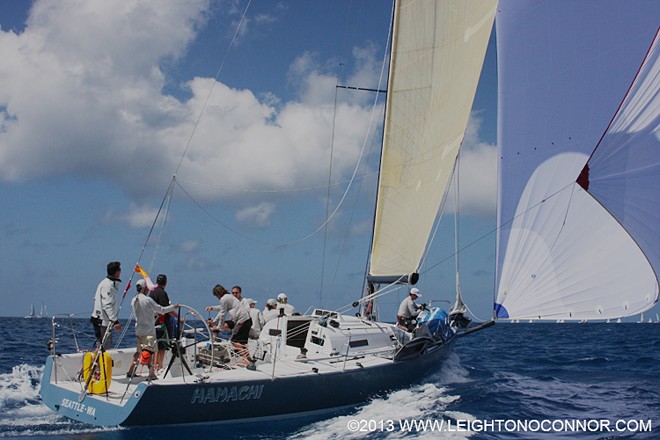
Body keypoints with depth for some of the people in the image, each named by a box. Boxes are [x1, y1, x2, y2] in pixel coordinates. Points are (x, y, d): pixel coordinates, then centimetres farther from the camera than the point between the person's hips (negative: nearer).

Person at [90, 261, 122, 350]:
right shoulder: (108, 285, -17)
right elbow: (107, 305, -24)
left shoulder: (105, 283, 14)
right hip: (102, 321, -10)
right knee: (103, 346, -9)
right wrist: (115, 321, -29)